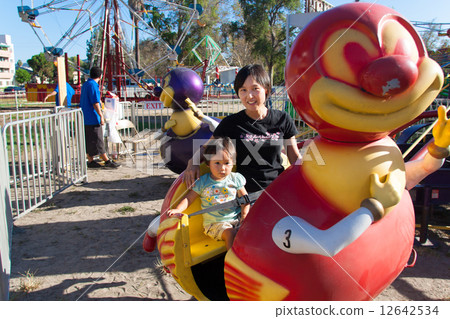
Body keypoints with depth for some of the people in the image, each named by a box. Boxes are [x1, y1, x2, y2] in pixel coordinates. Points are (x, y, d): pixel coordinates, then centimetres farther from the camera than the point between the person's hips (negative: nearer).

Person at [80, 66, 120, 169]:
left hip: (86, 118, 10)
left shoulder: (85, 84, 16)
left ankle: (90, 161, 15)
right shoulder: (93, 85, -14)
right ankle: (107, 161, 1)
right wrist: (101, 116, -18)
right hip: (93, 118, -9)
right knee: (97, 141, -5)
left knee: (89, 141, 11)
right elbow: (95, 103, -20)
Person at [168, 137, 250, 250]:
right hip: (214, 223, -3)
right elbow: (189, 198, 3)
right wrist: (178, 209, -13)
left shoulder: (236, 179, 4)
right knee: (230, 233, -28)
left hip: (236, 219, 3)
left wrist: (245, 213, -7)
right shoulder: (203, 182, 0)